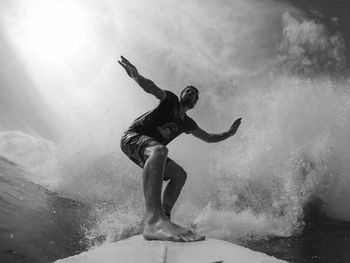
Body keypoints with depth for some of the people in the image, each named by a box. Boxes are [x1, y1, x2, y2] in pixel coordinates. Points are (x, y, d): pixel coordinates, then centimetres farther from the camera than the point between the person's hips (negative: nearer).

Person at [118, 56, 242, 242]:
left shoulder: (187, 123, 18)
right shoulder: (170, 101, -1)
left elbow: (209, 138, 24)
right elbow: (152, 88, -20)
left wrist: (229, 133, 9)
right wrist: (137, 76, -41)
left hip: (150, 151, 9)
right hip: (132, 138, -9)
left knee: (179, 174, -2)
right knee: (159, 149, -39)